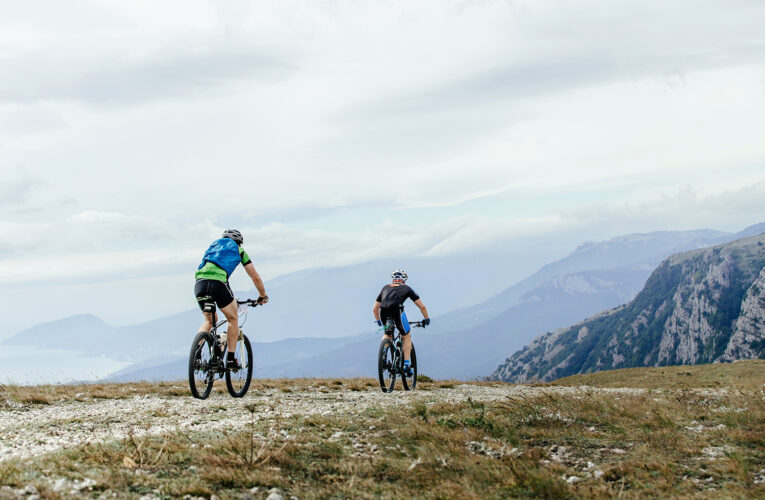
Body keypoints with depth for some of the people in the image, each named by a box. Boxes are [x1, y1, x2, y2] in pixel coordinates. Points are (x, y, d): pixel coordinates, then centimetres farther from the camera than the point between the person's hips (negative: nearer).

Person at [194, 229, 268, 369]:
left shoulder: (214, 246, 36)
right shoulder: (239, 250, 24)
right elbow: (255, 277, 27)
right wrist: (263, 296, 41)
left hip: (199, 282, 5)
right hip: (218, 282, -5)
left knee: (209, 320, 25)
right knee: (233, 319, 14)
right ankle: (231, 358, 8)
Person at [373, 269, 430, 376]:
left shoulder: (385, 288, 35)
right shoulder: (406, 288, 28)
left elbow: (375, 308, 40)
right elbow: (422, 306, 29)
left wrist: (378, 321, 55)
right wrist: (426, 319, 45)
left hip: (383, 311, 3)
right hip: (397, 309, -3)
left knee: (387, 335, 32)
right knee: (406, 337, 20)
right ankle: (406, 364, 10)